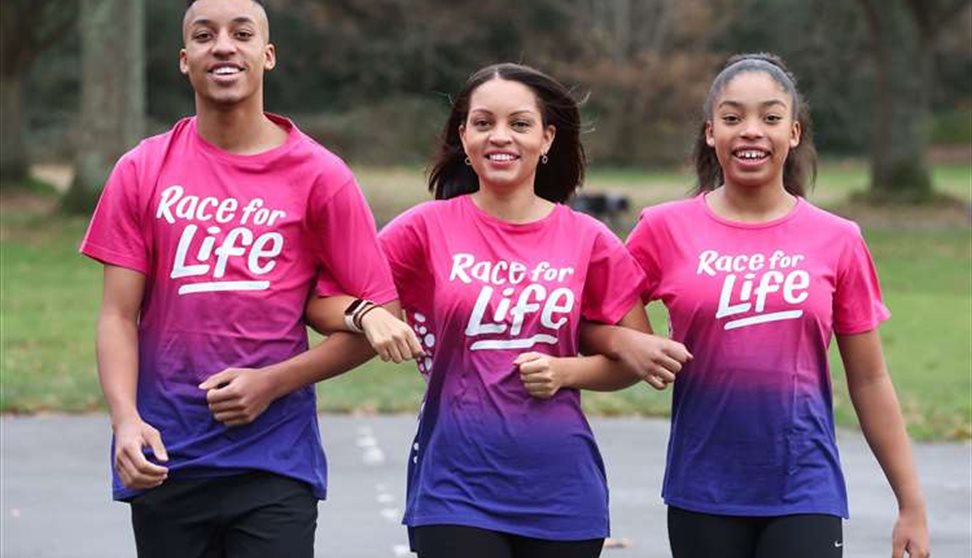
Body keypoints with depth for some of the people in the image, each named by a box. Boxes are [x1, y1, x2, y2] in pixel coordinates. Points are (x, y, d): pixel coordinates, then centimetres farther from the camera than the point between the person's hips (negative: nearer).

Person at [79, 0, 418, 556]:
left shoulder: (320, 175, -1)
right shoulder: (143, 171, 5)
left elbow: (378, 320, 0)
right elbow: (119, 314, 2)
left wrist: (271, 383, -10)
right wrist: (125, 419, -14)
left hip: (275, 463, -2)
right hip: (164, 462, 2)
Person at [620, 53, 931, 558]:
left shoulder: (837, 241, 2)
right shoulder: (666, 229, 0)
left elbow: (869, 382, 6)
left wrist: (911, 503, 6)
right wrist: (638, 349, -14)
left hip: (805, 494, 0)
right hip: (704, 495, 1)